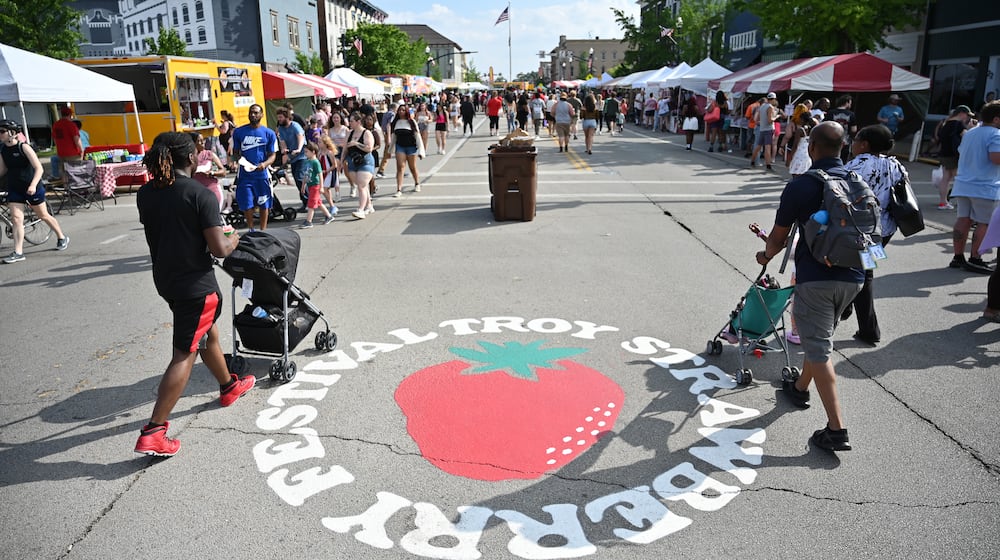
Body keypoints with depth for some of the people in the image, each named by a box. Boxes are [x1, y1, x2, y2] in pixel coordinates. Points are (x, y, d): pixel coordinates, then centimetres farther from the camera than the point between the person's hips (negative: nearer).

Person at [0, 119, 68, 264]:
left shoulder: (23, 147, -13)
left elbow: (39, 168, -18)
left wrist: (33, 185, -29)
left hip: (32, 188, -5)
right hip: (14, 189, 5)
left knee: (43, 215, 9)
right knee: (16, 219, -4)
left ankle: (62, 238, 31)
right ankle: (18, 252, -4)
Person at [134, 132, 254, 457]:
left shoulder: (146, 193, 2)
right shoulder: (200, 194, -18)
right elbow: (219, 249, -20)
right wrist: (233, 239, 0)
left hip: (165, 280, 8)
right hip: (196, 283, -8)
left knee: (208, 333, 27)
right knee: (185, 354, -2)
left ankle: (229, 387, 47)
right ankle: (152, 433, -3)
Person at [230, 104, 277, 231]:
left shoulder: (269, 133, 2)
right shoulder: (238, 132, 5)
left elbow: (273, 154, 1)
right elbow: (235, 152, 11)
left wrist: (265, 164, -19)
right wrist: (236, 159, -13)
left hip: (262, 174, 0)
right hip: (244, 174, 0)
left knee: (263, 205, 7)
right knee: (247, 205, 2)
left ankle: (263, 230, 20)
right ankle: (251, 230, 20)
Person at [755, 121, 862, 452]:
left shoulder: (800, 186, -9)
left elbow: (778, 237, 0)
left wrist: (766, 256, 20)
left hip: (816, 277, -6)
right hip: (853, 276, 6)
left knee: (819, 349, -3)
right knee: (820, 338, 24)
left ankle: (837, 431, -4)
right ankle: (800, 388, 45)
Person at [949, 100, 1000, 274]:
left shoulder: (969, 133, 15)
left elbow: (961, 153, 28)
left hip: (963, 185, 8)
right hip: (985, 188, -7)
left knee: (963, 220, 8)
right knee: (985, 224, -1)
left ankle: (958, 257, 9)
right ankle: (975, 260, -1)